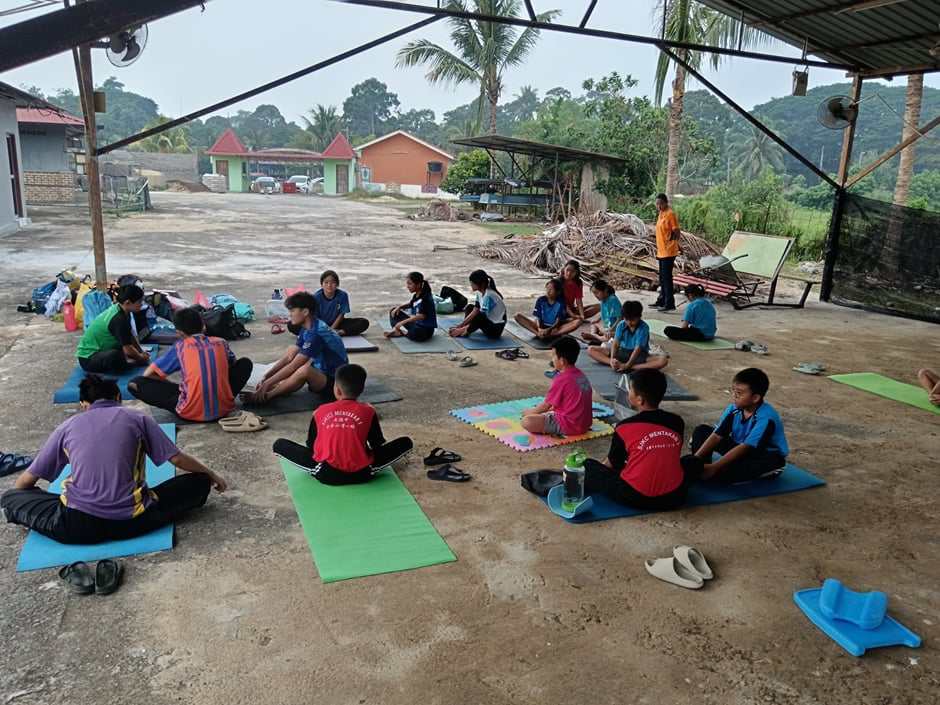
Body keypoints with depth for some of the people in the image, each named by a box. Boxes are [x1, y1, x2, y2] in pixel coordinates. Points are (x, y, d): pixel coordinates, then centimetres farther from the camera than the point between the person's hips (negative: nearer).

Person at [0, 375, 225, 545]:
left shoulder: (68, 426, 15)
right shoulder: (137, 418, 10)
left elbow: (26, 481, 21)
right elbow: (178, 459, 11)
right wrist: (211, 475, 27)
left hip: (79, 524, 3)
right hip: (132, 520, -2)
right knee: (199, 482, 15)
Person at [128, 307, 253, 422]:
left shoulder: (180, 347, 2)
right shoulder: (221, 343, 7)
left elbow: (148, 375, 9)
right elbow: (233, 365, 28)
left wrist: (177, 386, 23)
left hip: (191, 413, -3)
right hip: (224, 408, 3)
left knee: (135, 384, 7)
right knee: (245, 363, 26)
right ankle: (222, 398, 14)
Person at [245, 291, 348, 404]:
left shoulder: (315, 333, -24)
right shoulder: (306, 329, 4)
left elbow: (293, 366, -23)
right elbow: (288, 357, 6)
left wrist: (268, 383, -19)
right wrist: (266, 377, 0)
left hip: (334, 381, -10)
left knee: (305, 370, -36)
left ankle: (265, 396, -18)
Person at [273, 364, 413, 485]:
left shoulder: (321, 411, 3)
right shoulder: (368, 411, -1)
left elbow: (311, 445, 11)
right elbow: (379, 446, 7)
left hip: (326, 474, -2)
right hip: (361, 474, 2)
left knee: (279, 444, 12)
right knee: (406, 442, 14)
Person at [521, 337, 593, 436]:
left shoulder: (561, 379, -17)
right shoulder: (581, 375, 7)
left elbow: (546, 405, -7)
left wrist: (530, 411, 9)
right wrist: (551, 408, 22)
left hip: (571, 426, -9)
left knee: (526, 421, -18)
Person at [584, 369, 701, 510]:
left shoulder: (625, 427, -6)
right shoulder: (677, 422, 4)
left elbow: (611, 465, 8)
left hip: (634, 498, -2)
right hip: (673, 496, 2)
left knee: (588, 465, 15)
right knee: (693, 461, 30)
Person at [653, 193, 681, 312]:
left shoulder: (670, 214, -13)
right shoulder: (661, 214, 14)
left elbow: (677, 232, -14)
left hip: (668, 252, -9)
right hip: (661, 251, 9)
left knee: (667, 277, -8)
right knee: (662, 278, 15)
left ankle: (670, 304, -5)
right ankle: (661, 301, 23)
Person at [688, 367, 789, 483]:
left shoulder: (766, 417, -29)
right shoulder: (734, 408, -11)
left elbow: (745, 447, -33)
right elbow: (716, 436, -13)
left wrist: (714, 468, -37)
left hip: (769, 457, -6)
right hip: (742, 451, 6)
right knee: (702, 431, -4)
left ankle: (708, 477, -41)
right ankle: (700, 470, -24)